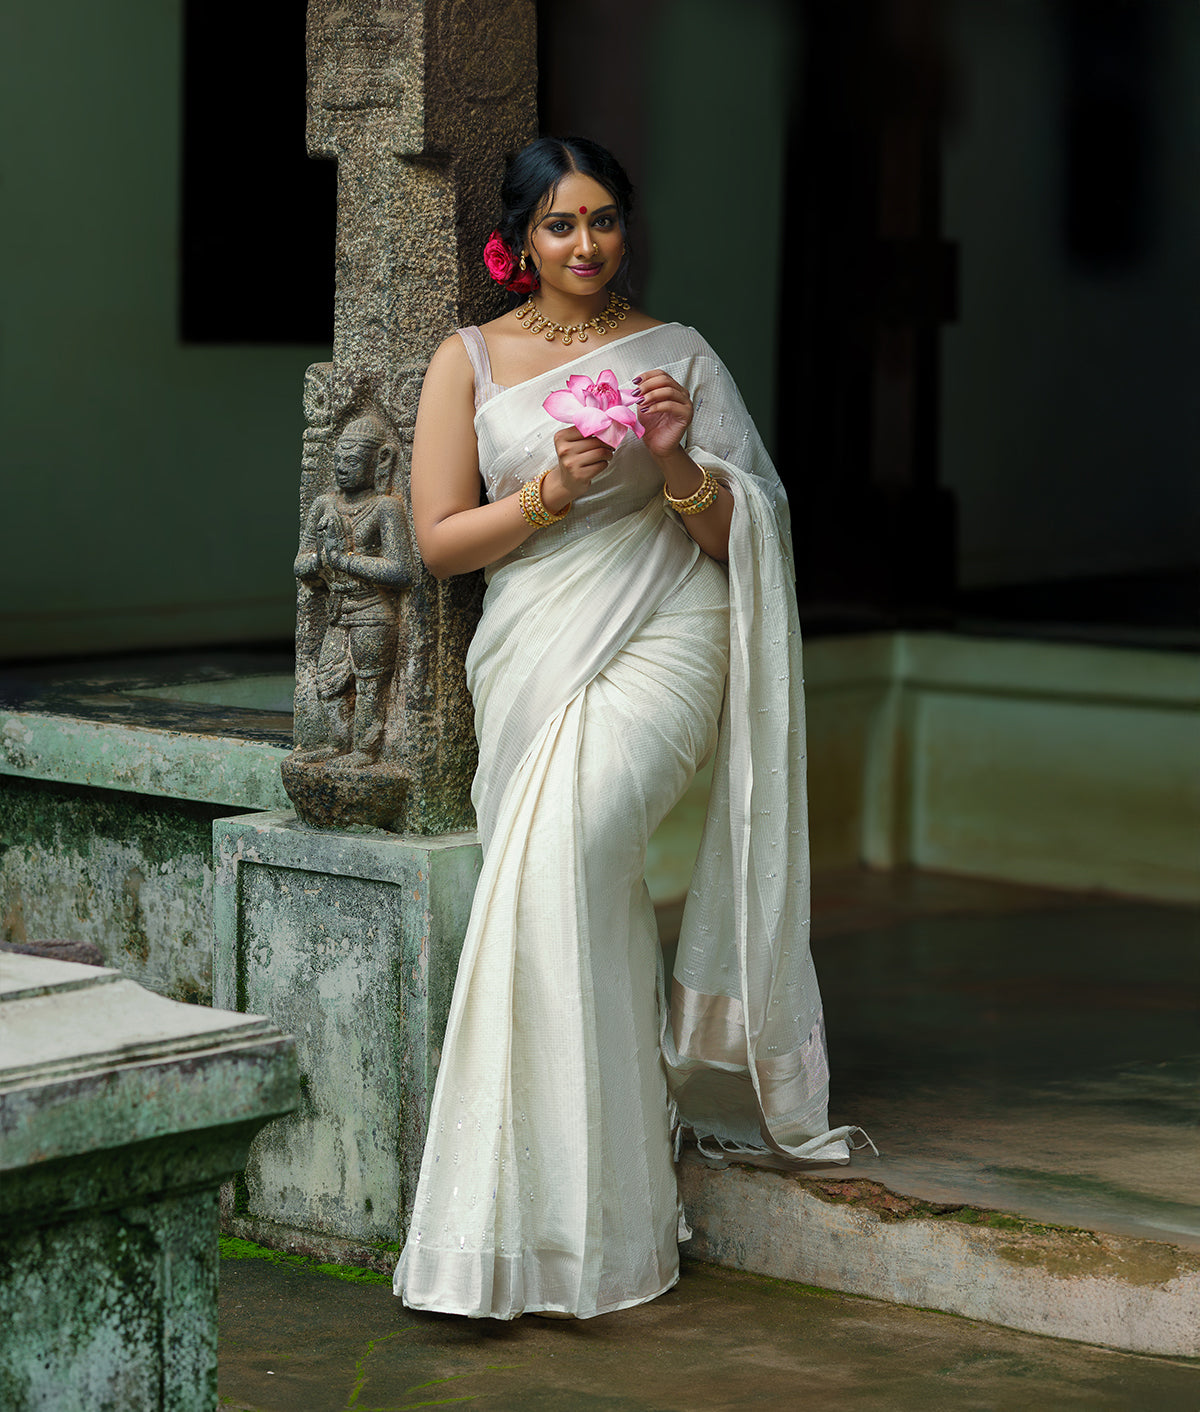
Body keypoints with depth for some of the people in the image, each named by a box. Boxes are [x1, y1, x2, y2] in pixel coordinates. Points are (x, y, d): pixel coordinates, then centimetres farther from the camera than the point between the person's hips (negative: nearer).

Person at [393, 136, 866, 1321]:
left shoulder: (677, 354, 12)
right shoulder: (469, 360, 13)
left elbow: (736, 537, 11)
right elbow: (437, 540, 7)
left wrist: (678, 465, -9)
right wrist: (550, 492, -8)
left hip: (660, 644, -2)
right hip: (534, 650, 3)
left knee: (566, 850, -25)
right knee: (565, 878, -9)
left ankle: (560, 1217, -20)